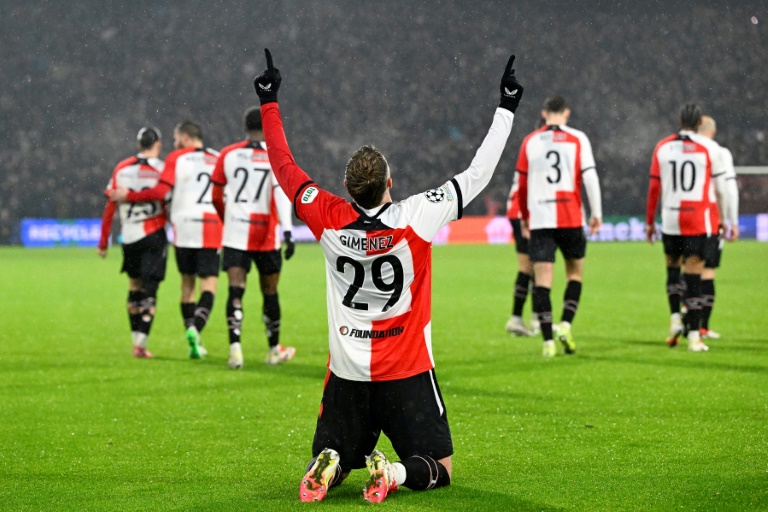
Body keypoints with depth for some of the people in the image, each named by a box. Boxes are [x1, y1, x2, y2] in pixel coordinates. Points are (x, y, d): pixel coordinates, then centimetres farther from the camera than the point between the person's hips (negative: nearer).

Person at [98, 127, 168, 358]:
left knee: (135, 286, 17)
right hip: (154, 235, -3)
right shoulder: (164, 171, -6)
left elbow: (110, 207, 4)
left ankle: (136, 339, 18)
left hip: (129, 237, 3)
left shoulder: (122, 168, 3)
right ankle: (141, 343, -9)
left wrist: (103, 241, 10)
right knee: (149, 289, 0)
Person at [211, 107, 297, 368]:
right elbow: (281, 193, -16)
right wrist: (287, 231, -20)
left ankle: (235, 347, -22)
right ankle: (274, 350, 25)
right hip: (266, 236, -1)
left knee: (235, 290, -4)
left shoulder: (228, 155, 3)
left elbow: (217, 196, 12)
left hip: (235, 233, 1)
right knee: (270, 293, 13)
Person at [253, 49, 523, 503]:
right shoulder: (416, 219, -14)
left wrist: (269, 103, 16)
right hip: (407, 375, -3)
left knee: (334, 459, 17)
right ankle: (393, 473, -25)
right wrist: (507, 109, 2)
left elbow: (285, 167, 6)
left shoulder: (330, 221, -7)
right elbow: (477, 176, -7)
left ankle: (328, 466, -20)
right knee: (439, 468, 7)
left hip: (347, 373, 3)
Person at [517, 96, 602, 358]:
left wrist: (524, 217, 21)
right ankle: (565, 324, -1)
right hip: (570, 218, -1)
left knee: (542, 278, 0)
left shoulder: (530, 141, 7)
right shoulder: (577, 139, 2)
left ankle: (548, 340, -6)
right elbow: (589, 176, -4)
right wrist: (596, 213, 2)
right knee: (575, 272, 16)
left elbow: (522, 183, 11)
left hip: (539, 219, 1)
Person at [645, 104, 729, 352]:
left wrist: (649, 222, 13)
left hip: (671, 220, 2)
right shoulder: (710, 148, -3)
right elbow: (720, 188, 1)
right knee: (693, 275, -2)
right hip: (700, 220, -2)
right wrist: (724, 219, 13)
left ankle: (675, 318, 4)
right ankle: (694, 335, -5)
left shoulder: (662, 147, 4)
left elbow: (654, 188, 6)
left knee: (673, 268, 21)